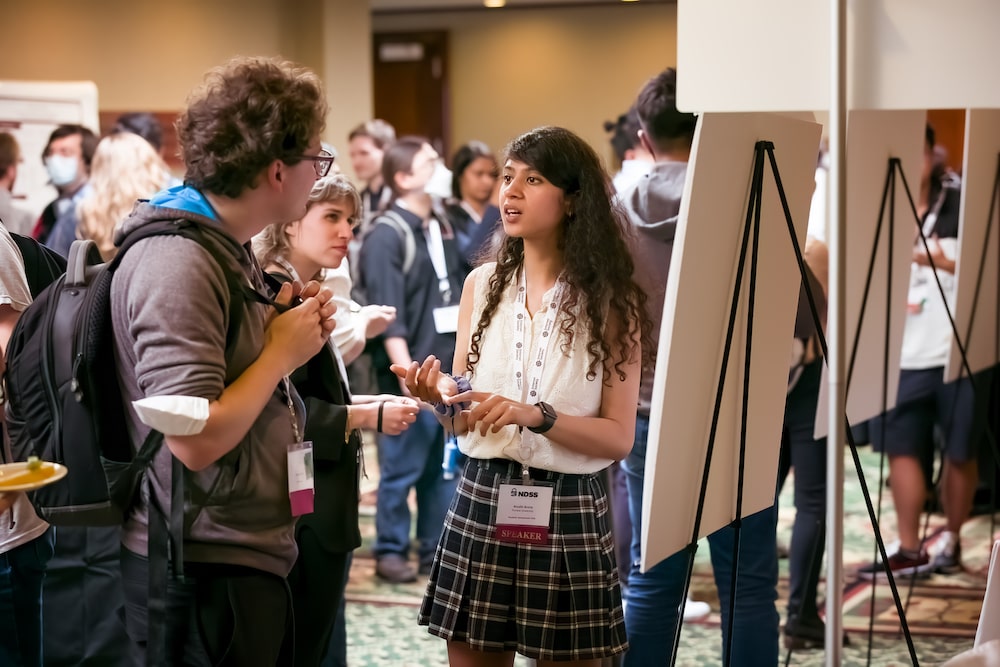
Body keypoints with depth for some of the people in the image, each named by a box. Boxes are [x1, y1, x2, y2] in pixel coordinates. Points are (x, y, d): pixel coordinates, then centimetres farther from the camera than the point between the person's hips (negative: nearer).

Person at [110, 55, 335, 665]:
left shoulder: (226, 248, 11)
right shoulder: (178, 263, -20)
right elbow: (195, 439, -25)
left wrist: (286, 324, 3)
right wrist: (282, 351, -14)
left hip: (253, 558, 10)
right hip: (204, 574, -10)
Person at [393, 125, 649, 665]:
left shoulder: (610, 301, -4)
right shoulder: (482, 284, 5)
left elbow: (618, 437, -8)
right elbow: (464, 423, 9)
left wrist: (538, 416, -22)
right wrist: (442, 399, -13)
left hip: (569, 513, -3)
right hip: (481, 503, 3)